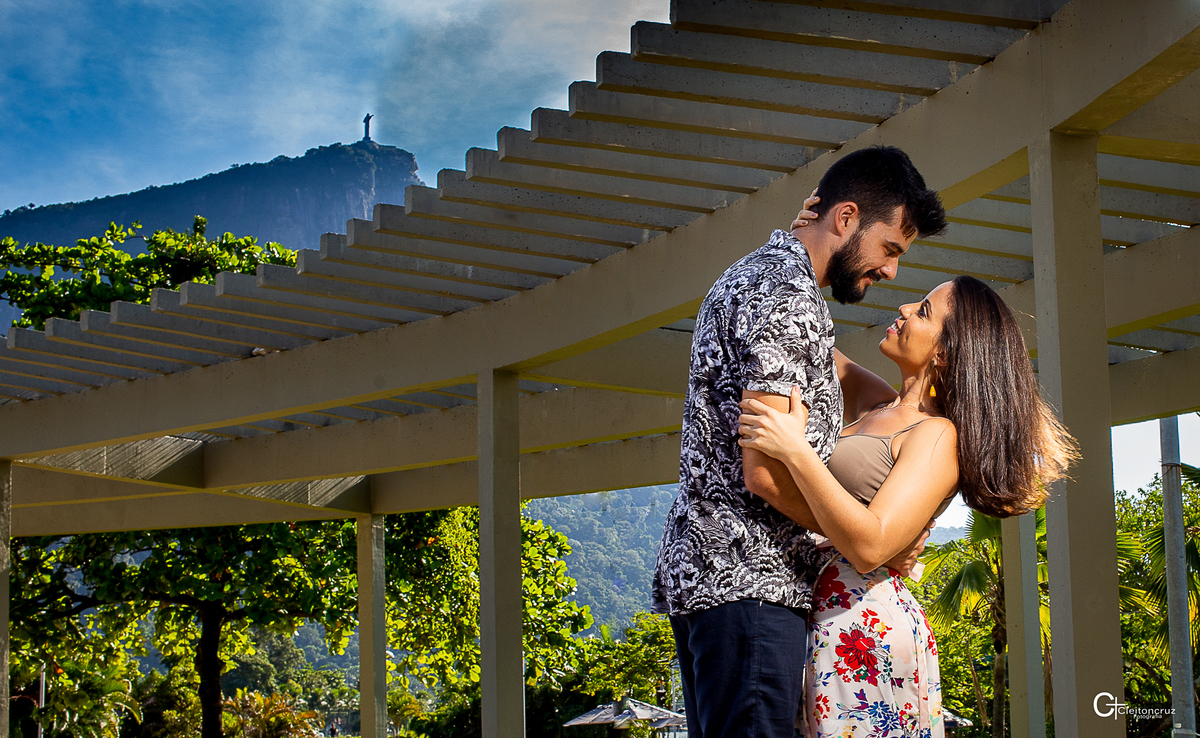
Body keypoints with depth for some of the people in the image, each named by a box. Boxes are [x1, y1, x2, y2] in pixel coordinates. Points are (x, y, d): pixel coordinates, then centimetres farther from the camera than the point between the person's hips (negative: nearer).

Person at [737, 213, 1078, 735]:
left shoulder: (938, 436, -9)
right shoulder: (877, 406, 15)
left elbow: (870, 545, -22)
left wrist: (795, 451, -23)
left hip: (866, 631, -8)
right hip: (824, 622, 8)